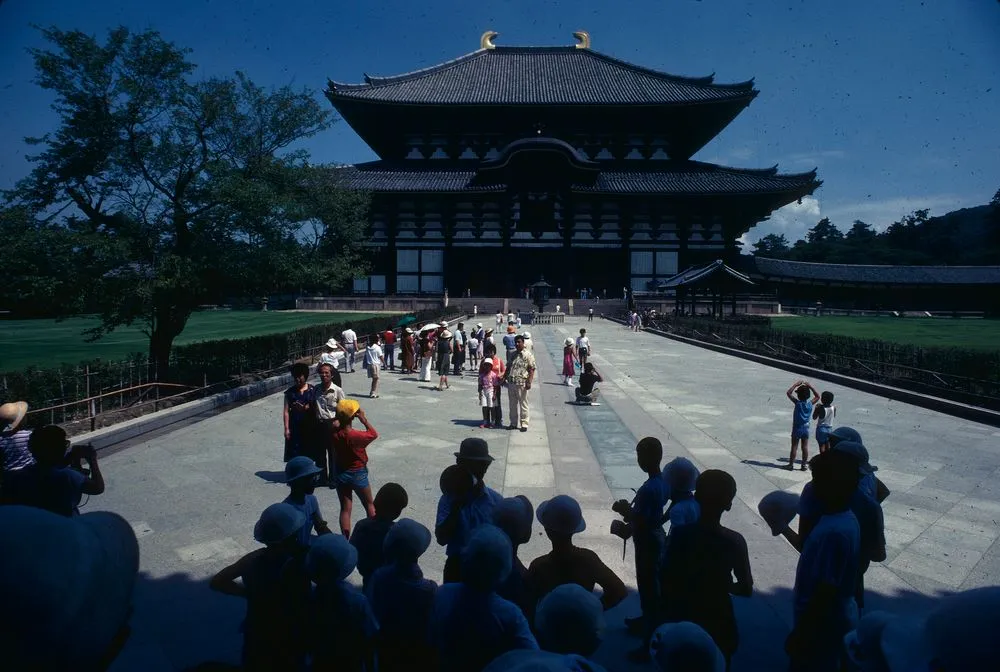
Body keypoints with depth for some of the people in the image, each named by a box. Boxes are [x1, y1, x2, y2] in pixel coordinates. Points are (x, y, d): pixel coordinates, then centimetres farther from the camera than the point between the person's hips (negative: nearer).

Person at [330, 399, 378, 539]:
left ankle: (345, 540, 11)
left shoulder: (334, 434, -15)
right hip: (358, 475, -3)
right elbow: (374, 434, -13)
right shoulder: (356, 436, -27)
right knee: (370, 505, 18)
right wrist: (364, 419, -15)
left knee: (345, 509, 11)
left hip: (340, 474, 4)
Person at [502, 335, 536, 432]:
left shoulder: (528, 355, -3)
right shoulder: (513, 354, 15)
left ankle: (524, 423, 9)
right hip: (511, 383, 6)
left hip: (522, 384, -5)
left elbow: (531, 369, -8)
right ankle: (513, 423, 21)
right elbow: (508, 367, 21)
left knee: (523, 404, 1)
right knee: (513, 404, 12)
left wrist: (529, 382, -17)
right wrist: (504, 378, 13)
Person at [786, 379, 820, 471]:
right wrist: (810, 386, 3)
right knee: (805, 447, 9)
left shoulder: (797, 403, -17)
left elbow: (788, 392, -17)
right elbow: (817, 396, 10)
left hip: (797, 428, -3)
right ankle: (804, 465, 15)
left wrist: (796, 384, -12)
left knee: (794, 447, 3)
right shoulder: (810, 404, -7)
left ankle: (791, 464, 9)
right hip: (806, 428, 3)